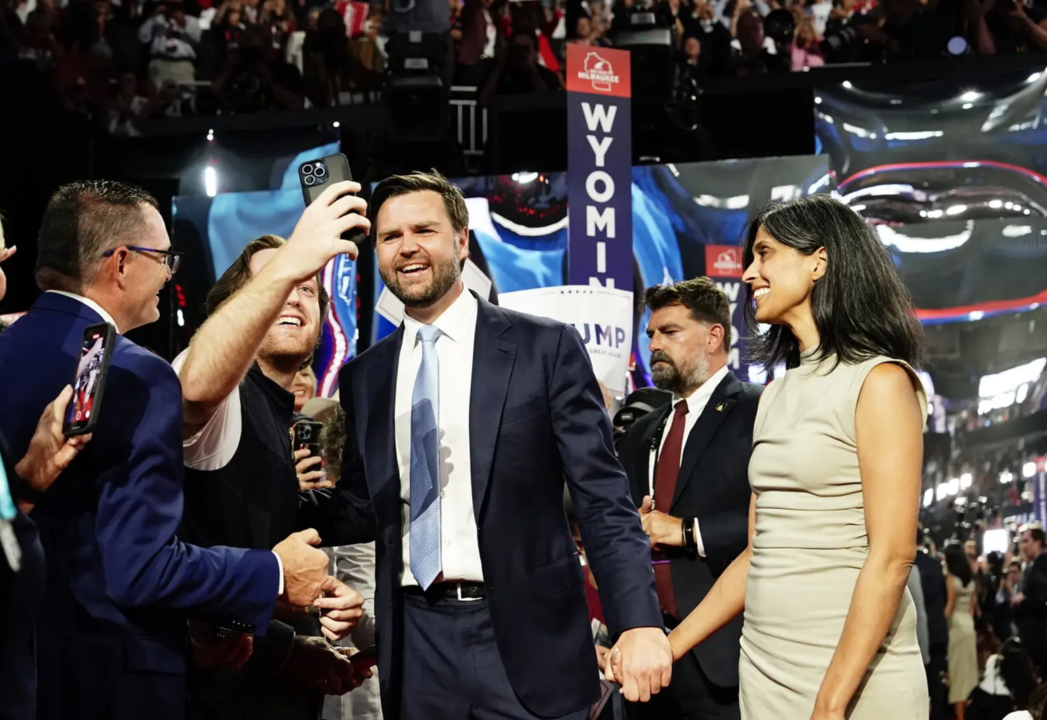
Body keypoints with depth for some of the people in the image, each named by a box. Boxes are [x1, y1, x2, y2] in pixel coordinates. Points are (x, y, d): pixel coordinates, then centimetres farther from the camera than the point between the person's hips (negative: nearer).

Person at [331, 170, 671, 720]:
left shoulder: (545, 348, -3)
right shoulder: (363, 377, 9)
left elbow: (603, 498, -6)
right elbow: (365, 511, 15)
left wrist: (639, 622, -15)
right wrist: (309, 495, -5)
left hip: (526, 639, -3)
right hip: (416, 645, 4)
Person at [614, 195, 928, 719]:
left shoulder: (878, 380, -9)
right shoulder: (776, 395, 13)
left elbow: (892, 556, -16)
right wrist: (667, 649, 7)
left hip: (852, 674, -7)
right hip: (763, 665, 7)